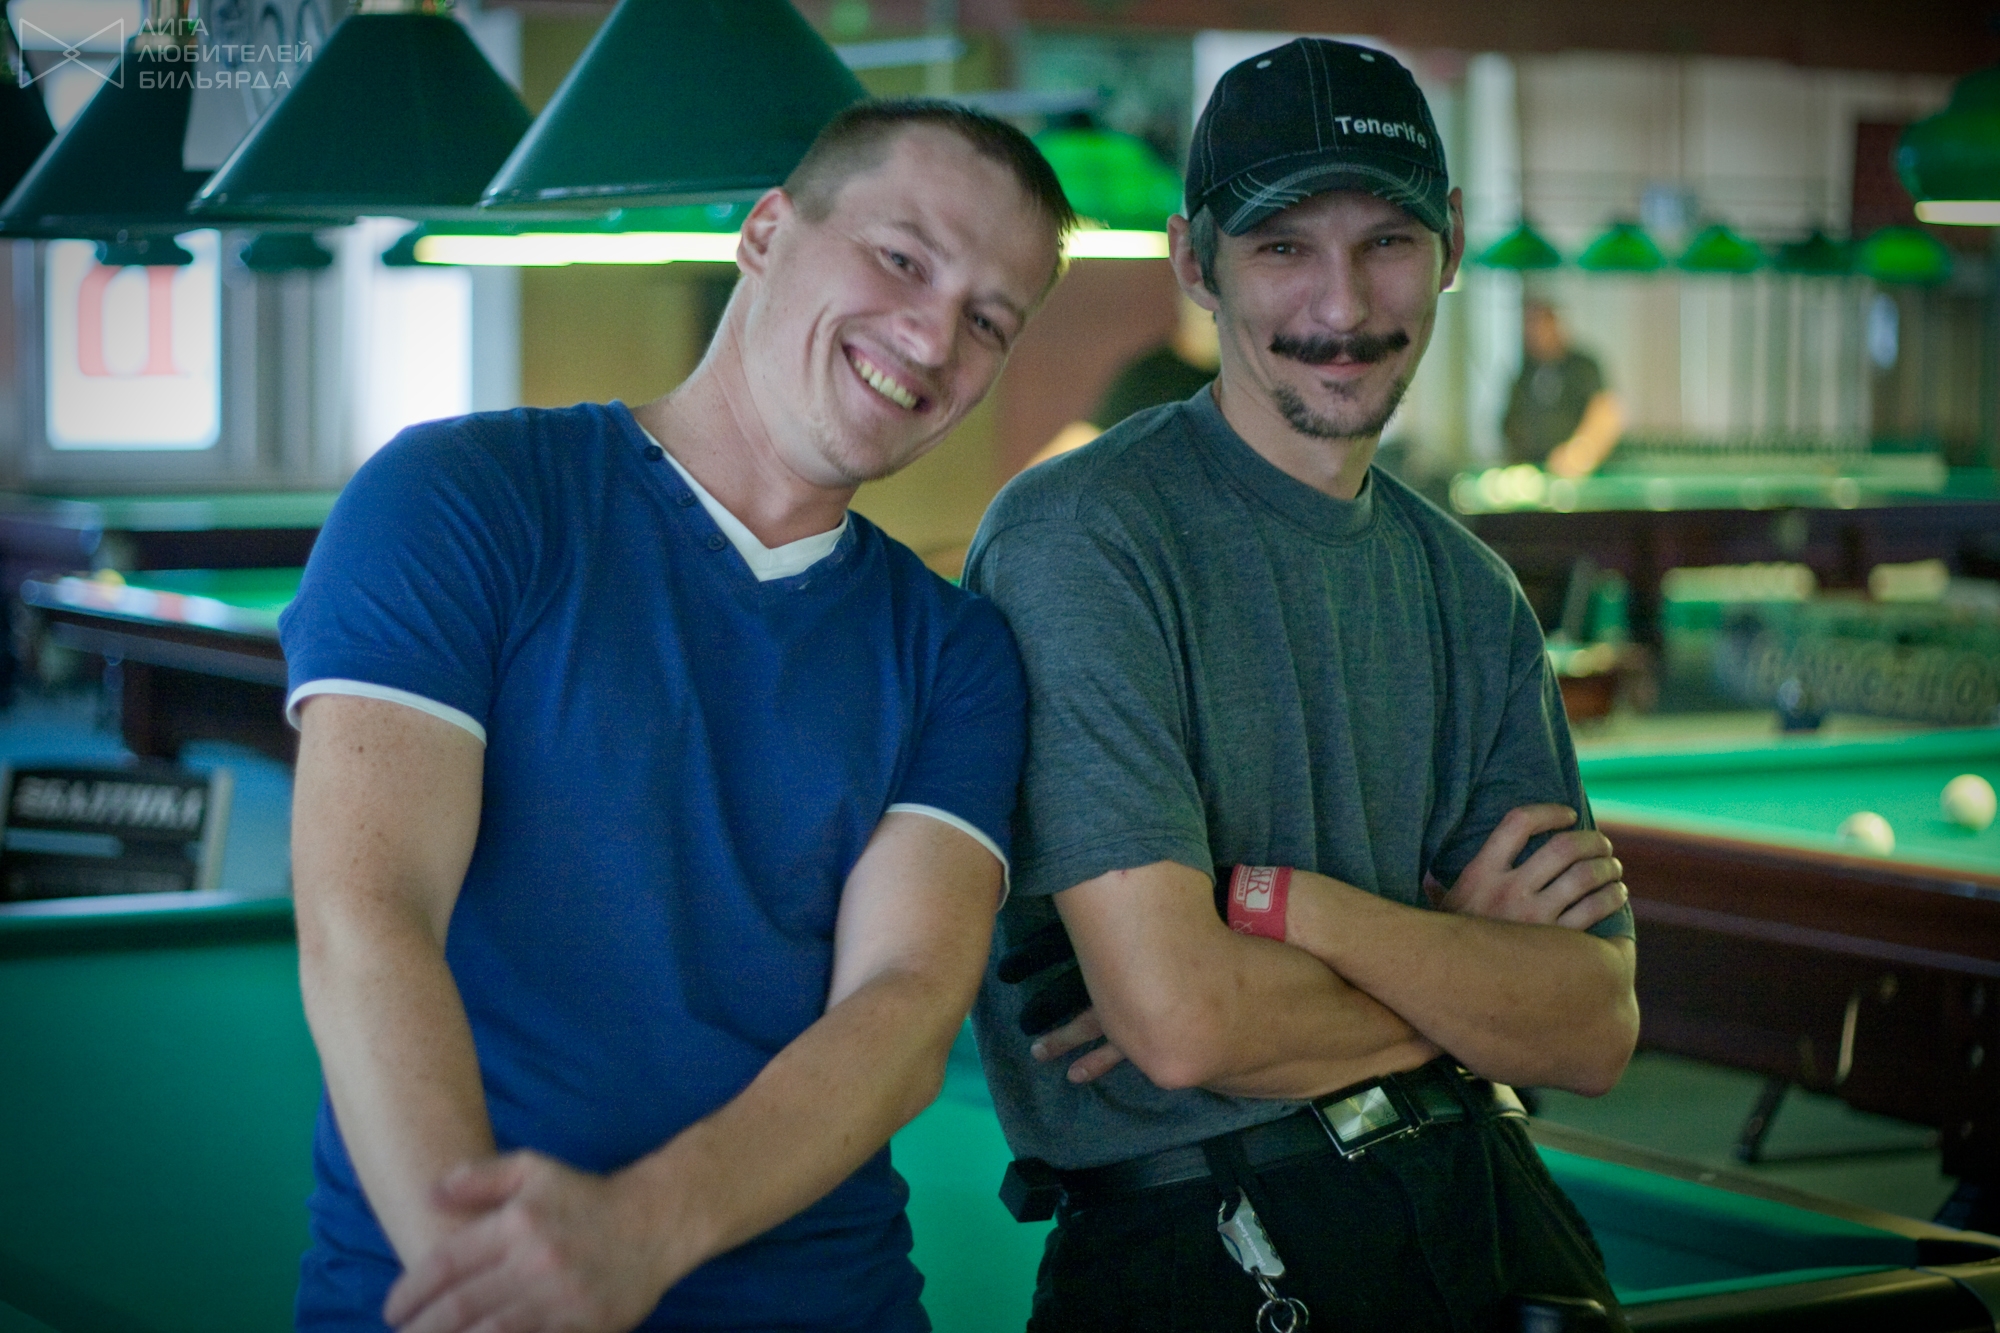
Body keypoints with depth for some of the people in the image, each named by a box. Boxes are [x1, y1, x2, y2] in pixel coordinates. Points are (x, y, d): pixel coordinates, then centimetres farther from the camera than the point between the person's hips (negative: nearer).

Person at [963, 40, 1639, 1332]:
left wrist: (1288, 906, -14)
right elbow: (1180, 1019, -21)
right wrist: (1469, 962, -5)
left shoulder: (1472, 593, 7)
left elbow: (1598, 1029, 0)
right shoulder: (1080, 535, -12)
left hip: (1487, 1218, 5)